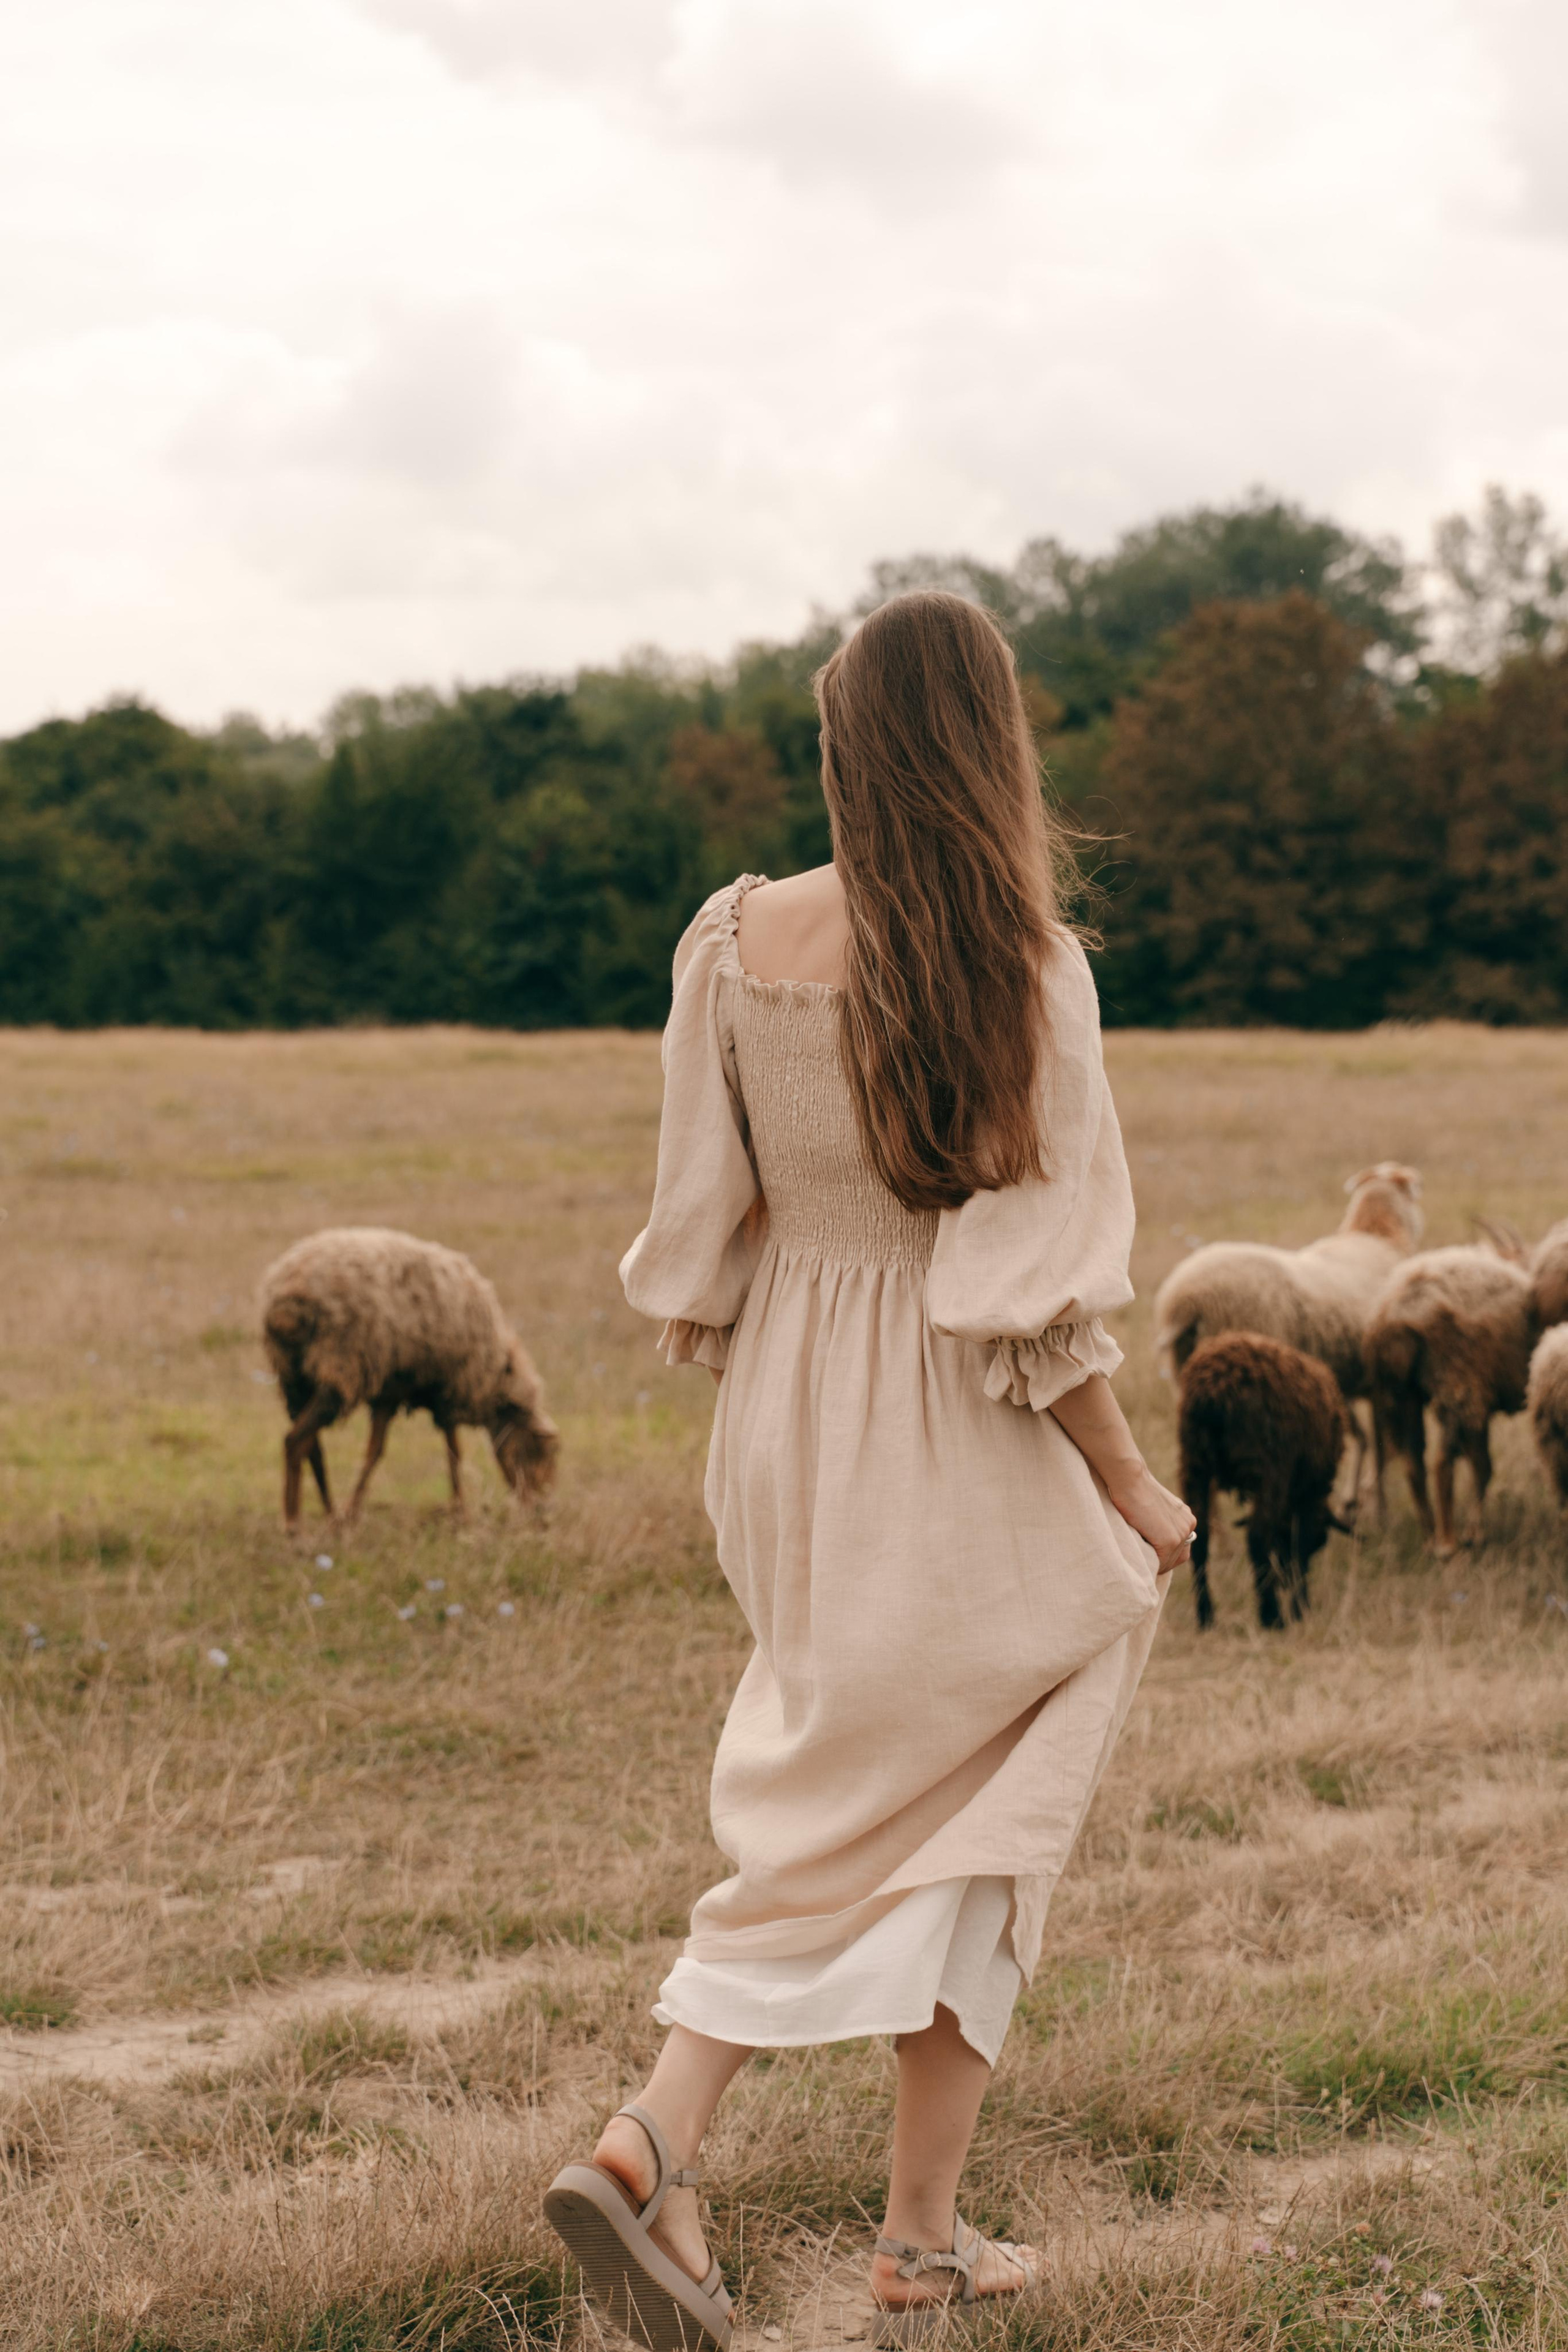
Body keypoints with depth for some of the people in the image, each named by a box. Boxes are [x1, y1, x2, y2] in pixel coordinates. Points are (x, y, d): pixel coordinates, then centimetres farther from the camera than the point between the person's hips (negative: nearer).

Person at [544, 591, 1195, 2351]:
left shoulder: (732, 944, -3)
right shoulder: (1020, 968, -17)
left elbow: (698, 1237, 3)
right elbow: (1030, 1291, -17)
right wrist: (1134, 1488, -4)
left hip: (784, 1436, 5)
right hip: (960, 1465, -5)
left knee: (823, 1824, 20)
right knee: (959, 1829, 12)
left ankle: (653, 2146, 4)